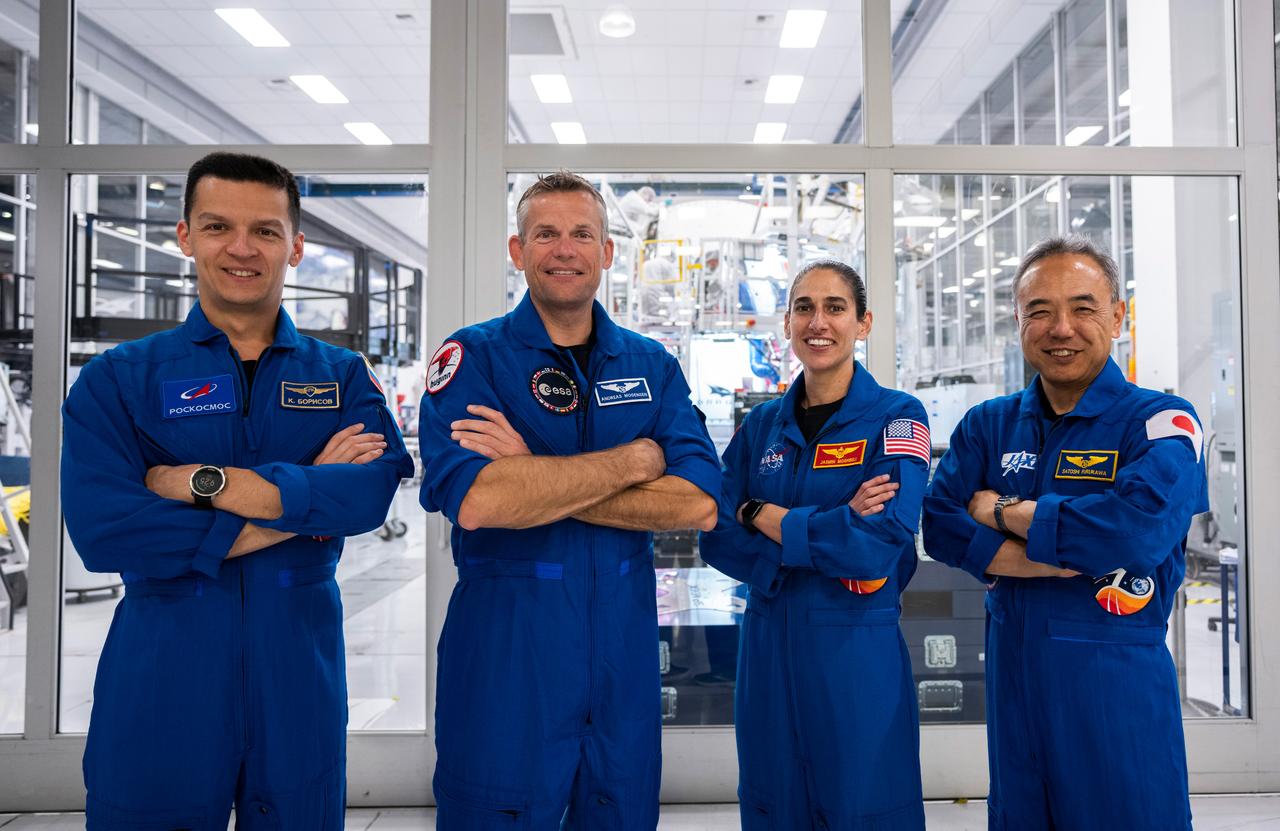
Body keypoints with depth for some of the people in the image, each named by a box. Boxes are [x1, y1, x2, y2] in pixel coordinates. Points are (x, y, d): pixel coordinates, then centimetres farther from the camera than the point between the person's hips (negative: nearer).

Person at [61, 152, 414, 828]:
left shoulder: (344, 378, 3)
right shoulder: (118, 378, -1)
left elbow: (371, 492, -15)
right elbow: (100, 530, -15)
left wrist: (199, 482, -19)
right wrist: (304, 503, -15)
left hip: (299, 671, 1)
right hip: (159, 676, -1)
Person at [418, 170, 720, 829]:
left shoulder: (652, 365, 6)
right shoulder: (471, 357, -4)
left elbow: (698, 503, -8)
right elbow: (474, 500, -22)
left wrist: (535, 476, -17)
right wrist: (636, 459, -15)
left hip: (626, 645, 4)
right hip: (503, 649, -3)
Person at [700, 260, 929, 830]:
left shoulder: (897, 417, -5)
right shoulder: (761, 425, 7)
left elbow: (881, 543, -18)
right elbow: (719, 540, -2)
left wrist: (764, 515, -11)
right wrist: (829, 532, -14)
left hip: (858, 651, -4)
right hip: (767, 648, 4)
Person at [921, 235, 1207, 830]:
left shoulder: (1161, 423, -7)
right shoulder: (989, 425, 6)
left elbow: (1140, 526, -26)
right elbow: (939, 524, -6)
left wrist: (1004, 513, -14)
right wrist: (1050, 556, -20)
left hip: (1116, 678, -4)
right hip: (1010, 670, 4)